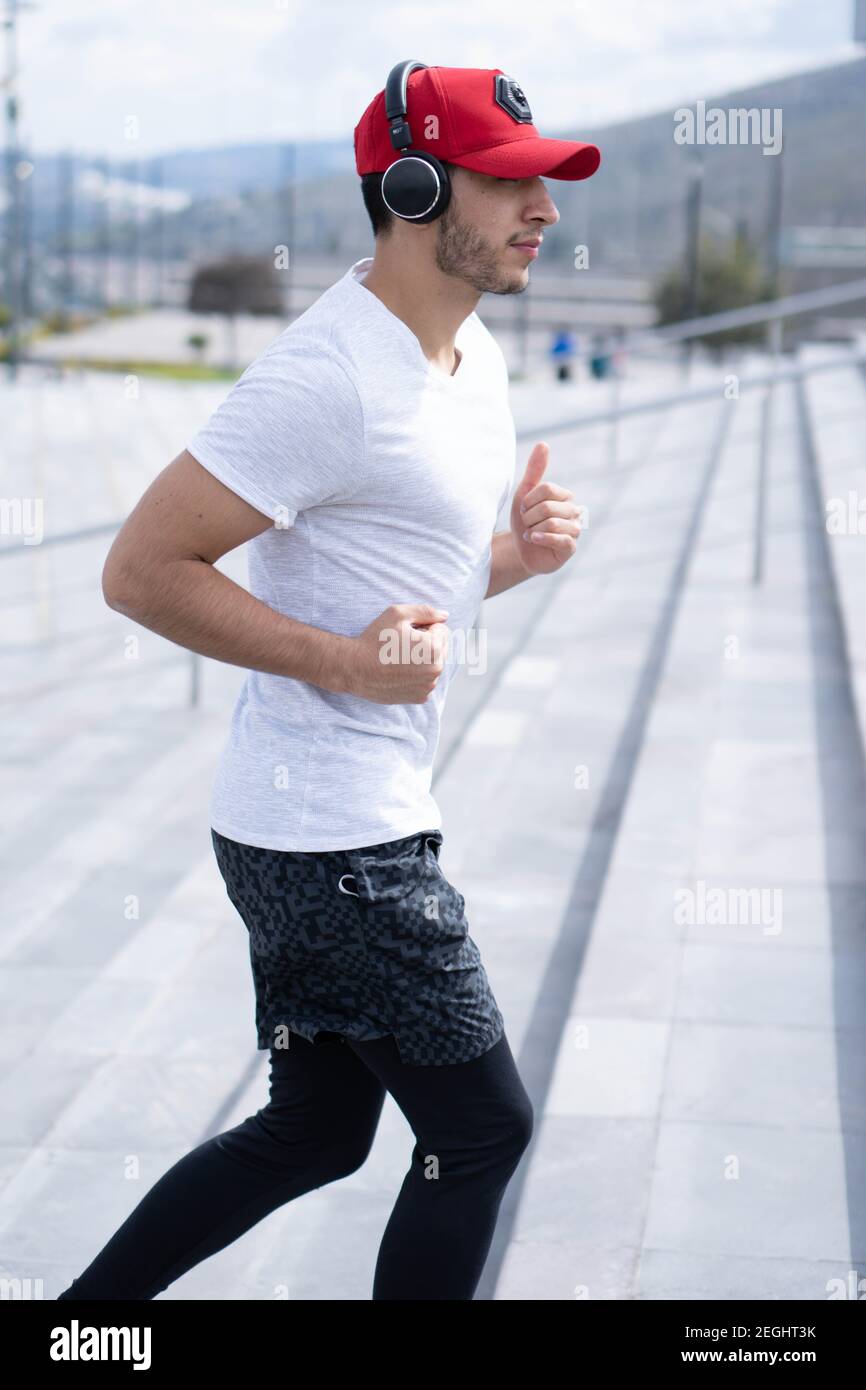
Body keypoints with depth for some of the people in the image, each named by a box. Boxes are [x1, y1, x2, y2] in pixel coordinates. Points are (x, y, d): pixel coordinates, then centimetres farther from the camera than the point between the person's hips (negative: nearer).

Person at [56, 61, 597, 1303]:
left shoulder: (476, 355, 11)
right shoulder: (327, 379, -20)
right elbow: (142, 570, -20)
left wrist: (516, 551, 1)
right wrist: (348, 659, -22)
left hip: (374, 819, 10)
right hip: (332, 838, -10)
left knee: (315, 1134, 18)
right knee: (483, 1128, 3)